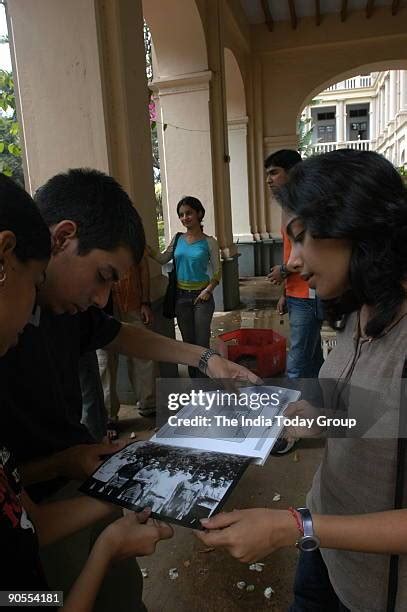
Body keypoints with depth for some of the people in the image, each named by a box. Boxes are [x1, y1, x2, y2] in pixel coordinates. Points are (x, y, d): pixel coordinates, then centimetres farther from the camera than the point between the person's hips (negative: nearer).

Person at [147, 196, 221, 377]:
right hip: (181, 295, 4)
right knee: (188, 341, 14)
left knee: (202, 341, 0)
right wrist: (144, 247, -6)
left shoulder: (209, 242, -7)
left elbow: (217, 271, -4)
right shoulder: (178, 239, 4)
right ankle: (194, 378, 29)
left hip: (201, 296, -4)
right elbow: (163, 259, 5)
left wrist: (208, 290, -18)